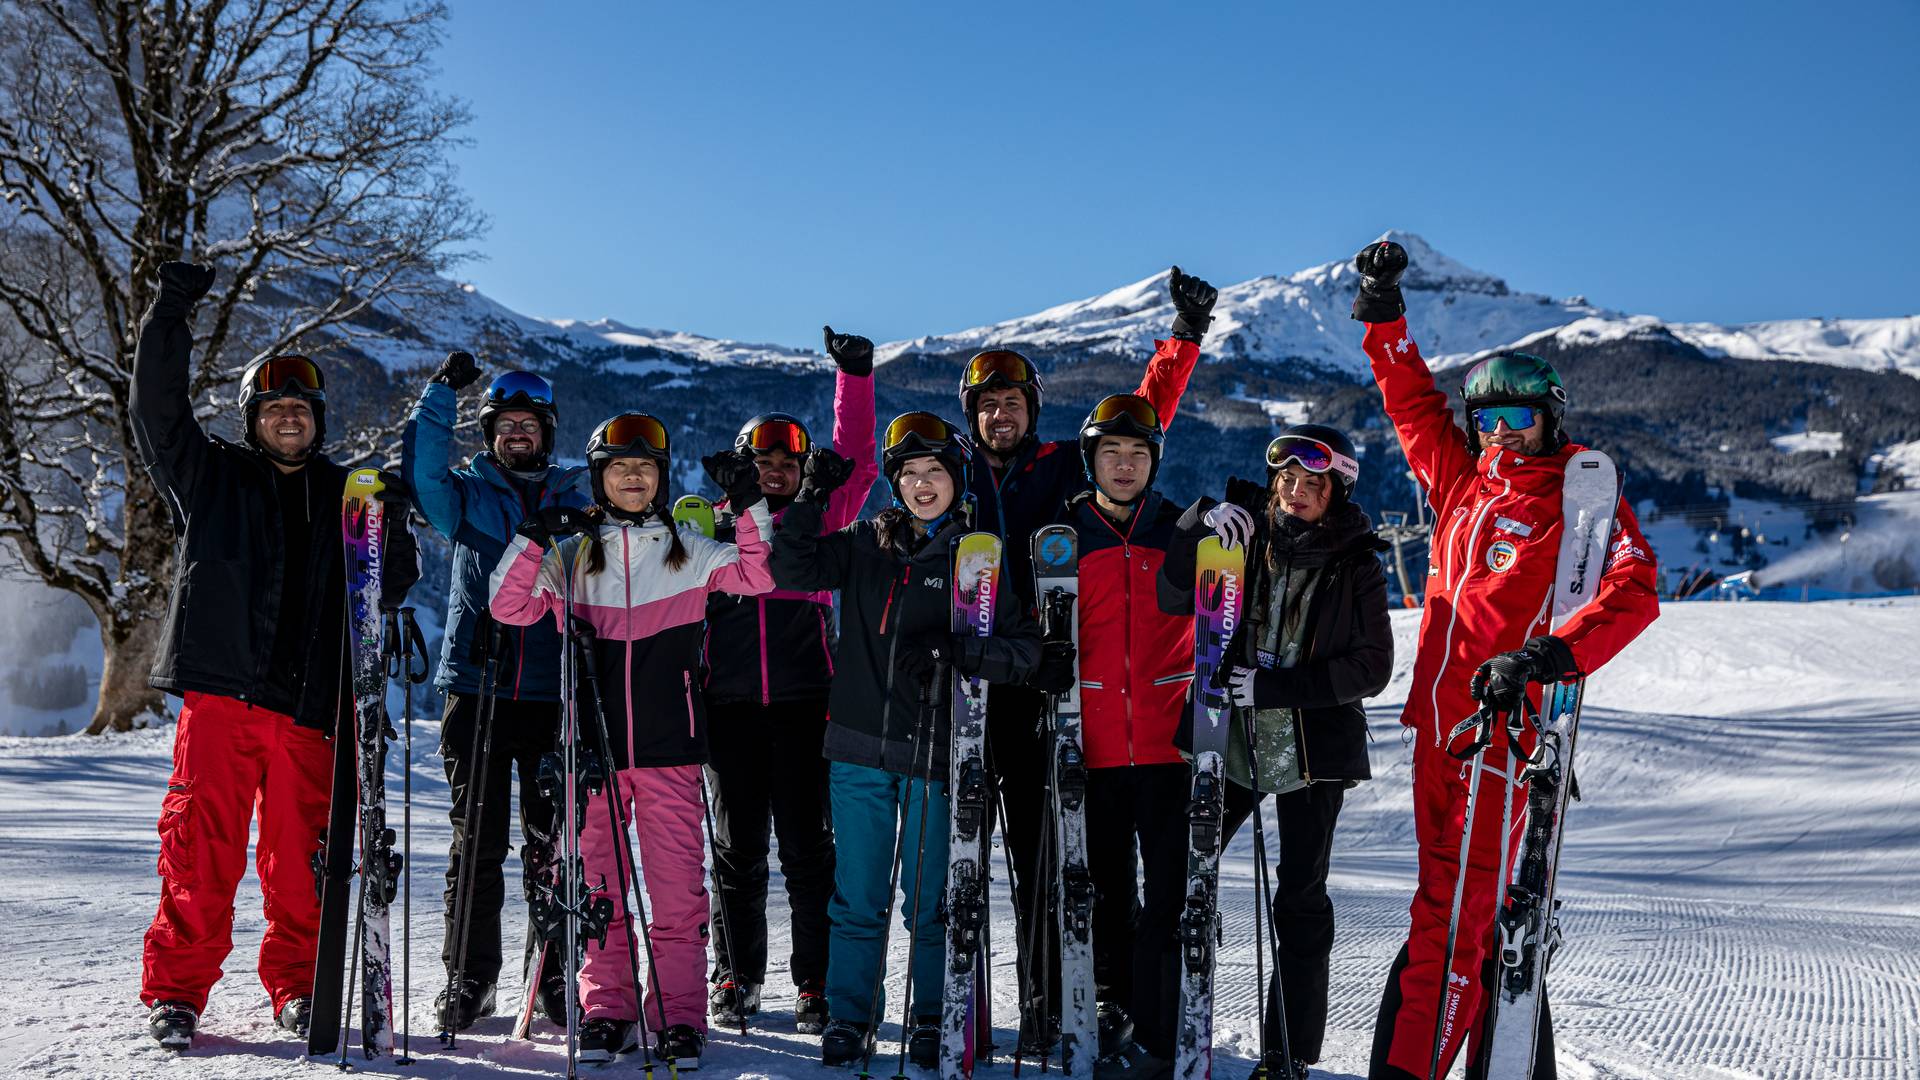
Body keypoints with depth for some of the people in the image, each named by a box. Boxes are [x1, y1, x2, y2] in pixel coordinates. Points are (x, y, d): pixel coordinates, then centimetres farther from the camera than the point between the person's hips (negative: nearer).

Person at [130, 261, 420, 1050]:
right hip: (220, 691, -2)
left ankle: (297, 986, 17)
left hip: (310, 702, 2)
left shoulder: (346, 495, 17)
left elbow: (396, 580, 20)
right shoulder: (211, 476, 13)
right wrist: (170, 315, -3)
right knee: (201, 845, -5)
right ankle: (176, 988, 6)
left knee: (303, 857, 4)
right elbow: (157, 410, 2)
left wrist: (391, 521, -1)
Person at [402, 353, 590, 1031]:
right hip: (475, 688, 0)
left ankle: (554, 973, 14)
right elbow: (421, 473, -10)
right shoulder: (468, 492, 10)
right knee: (476, 841, 2)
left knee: (552, 841, 4)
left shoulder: (573, 499, 13)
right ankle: (468, 975, 12)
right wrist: (441, 395, -15)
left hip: (551, 693, 1)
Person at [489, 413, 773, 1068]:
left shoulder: (689, 553, 9)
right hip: (594, 742, 1)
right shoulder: (572, 555, 11)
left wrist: (749, 505, -12)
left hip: (670, 745, -1)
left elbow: (757, 576, -1)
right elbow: (509, 608, 4)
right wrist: (533, 540, -8)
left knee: (678, 885, -3)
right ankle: (606, 1010, 15)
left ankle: (678, 1015, 6)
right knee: (598, 881, 4)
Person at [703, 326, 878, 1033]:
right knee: (737, 845, 8)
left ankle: (816, 982, 6)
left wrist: (855, 375, -8)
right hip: (730, 703, 1)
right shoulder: (712, 529, 12)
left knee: (807, 844, -1)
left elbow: (855, 458, 0)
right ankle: (737, 975, 21)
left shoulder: (819, 518, 10)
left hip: (803, 701, -1)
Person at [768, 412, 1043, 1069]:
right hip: (861, 749, 2)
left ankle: (933, 1022, 19)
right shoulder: (866, 546, 9)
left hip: (934, 751, -2)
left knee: (930, 903, 4)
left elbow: (1024, 649, -3)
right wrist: (811, 499, -8)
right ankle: (847, 1019, 18)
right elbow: (793, 571, 1)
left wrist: (954, 650, -20)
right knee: (858, 899, 7)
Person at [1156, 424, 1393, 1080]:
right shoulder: (1243, 535, 3)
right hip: (1230, 737, 2)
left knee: (1300, 894, 4)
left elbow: (1370, 669, -7)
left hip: (1314, 746, -2)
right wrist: (1200, 528, -18)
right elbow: (1173, 598, -2)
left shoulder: (1357, 566, -3)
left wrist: (1275, 687, -16)